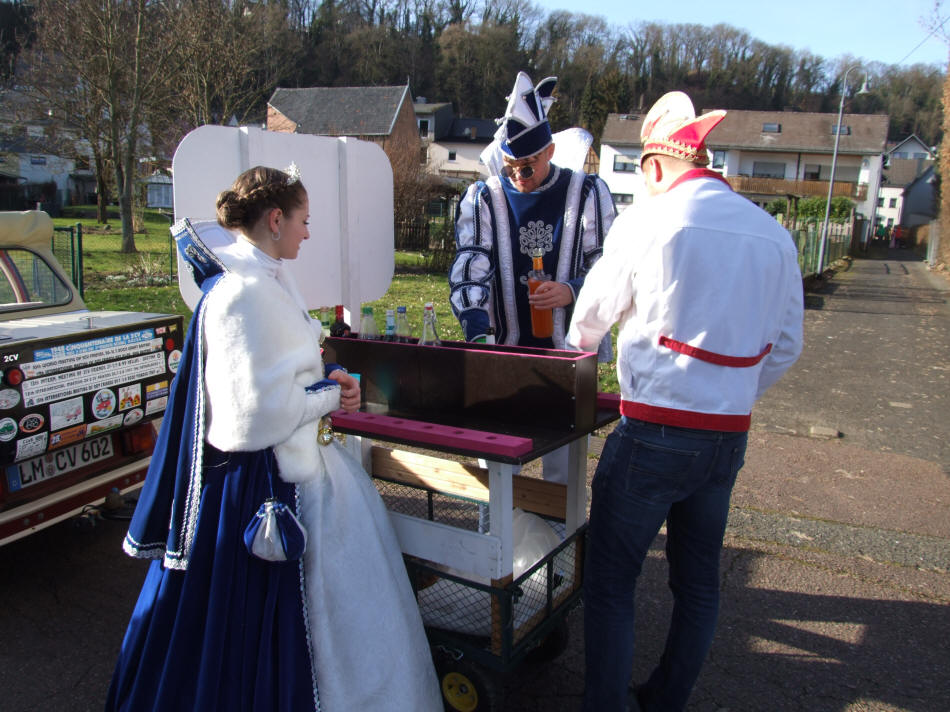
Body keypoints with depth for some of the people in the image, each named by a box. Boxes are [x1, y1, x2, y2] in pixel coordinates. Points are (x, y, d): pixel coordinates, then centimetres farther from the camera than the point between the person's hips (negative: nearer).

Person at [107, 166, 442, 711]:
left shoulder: (266, 280, 9)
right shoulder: (242, 294, -22)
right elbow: (256, 410, -26)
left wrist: (326, 382, 5)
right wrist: (330, 394, -11)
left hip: (296, 466, 10)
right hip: (263, 481, -10)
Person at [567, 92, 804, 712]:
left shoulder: (645, 221, -8)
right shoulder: (775, 234, 6)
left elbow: (591, 319, 5)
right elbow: (786, 346, 12)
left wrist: (577, 353, 27)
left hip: (653, 434, -6)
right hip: (729, 438, 6)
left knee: (611, 580, 7)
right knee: (699, 580, 19)